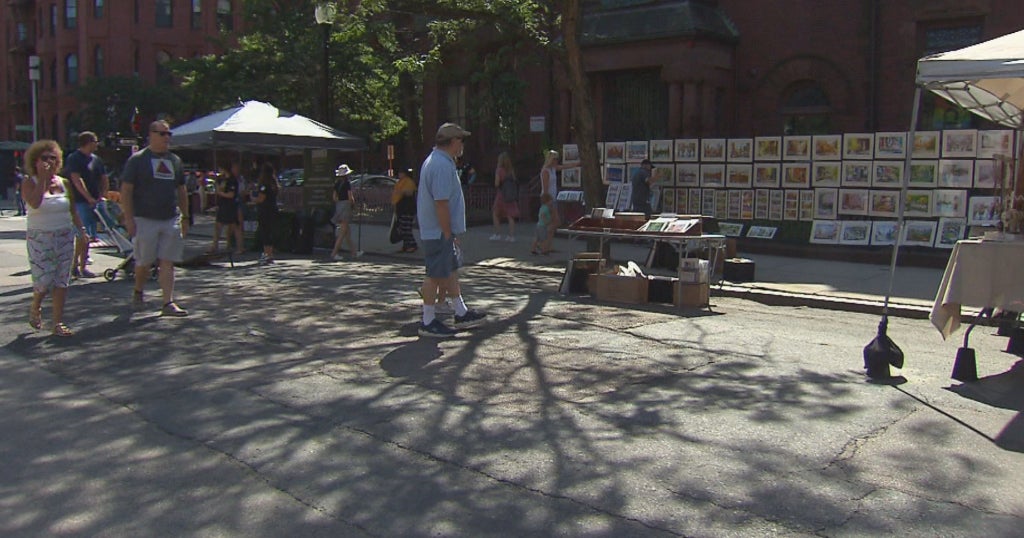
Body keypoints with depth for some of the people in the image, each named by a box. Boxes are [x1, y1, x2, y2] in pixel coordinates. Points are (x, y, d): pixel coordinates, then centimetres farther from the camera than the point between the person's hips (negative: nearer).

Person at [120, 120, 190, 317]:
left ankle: (168, 303, -2)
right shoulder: (137, 159, -1)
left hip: (171, 220, 4)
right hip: (145, 219, -4)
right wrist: (129, 218, -11)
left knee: (167, 263, -1)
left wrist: (185, 217, 15)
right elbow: (126, 190, -5)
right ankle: (137, 292, 31)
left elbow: (181, 191, 20)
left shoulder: (175, 160, 14)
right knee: (144, 262, 4)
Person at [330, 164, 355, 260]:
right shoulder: (347, 183, -11)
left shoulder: (337, 184, 9)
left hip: (338, 206, 8)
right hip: (346, 206, -8)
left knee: (347, 231, 15)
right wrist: (353, 202, 6)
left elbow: (334, 197, 10)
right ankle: (334, 252, -13)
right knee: (343, 232, -7)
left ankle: (353, 251, 24)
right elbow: (350, 198, -12)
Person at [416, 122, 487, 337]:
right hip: (439, 231, -11)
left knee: (451, 271, 17)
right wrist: (449, 234, -21)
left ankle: (461, 313, 28)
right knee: (436, 275, -3)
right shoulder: (443, 165, -20)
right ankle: (428, 323, 6)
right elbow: (441, 203, -25)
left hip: (441, 231, 11)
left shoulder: (435, 160, 15)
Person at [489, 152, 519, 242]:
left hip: (501, 195, -4)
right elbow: (515, 183, 5)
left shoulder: (499, 170, -10)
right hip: (511, 196, 4)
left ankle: (497, 234, 11)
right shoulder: (511, 171, 4)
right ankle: (512, 236, 3)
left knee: (496, 215, 12)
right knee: (510, 216, 6)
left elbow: (496, 184, -13)